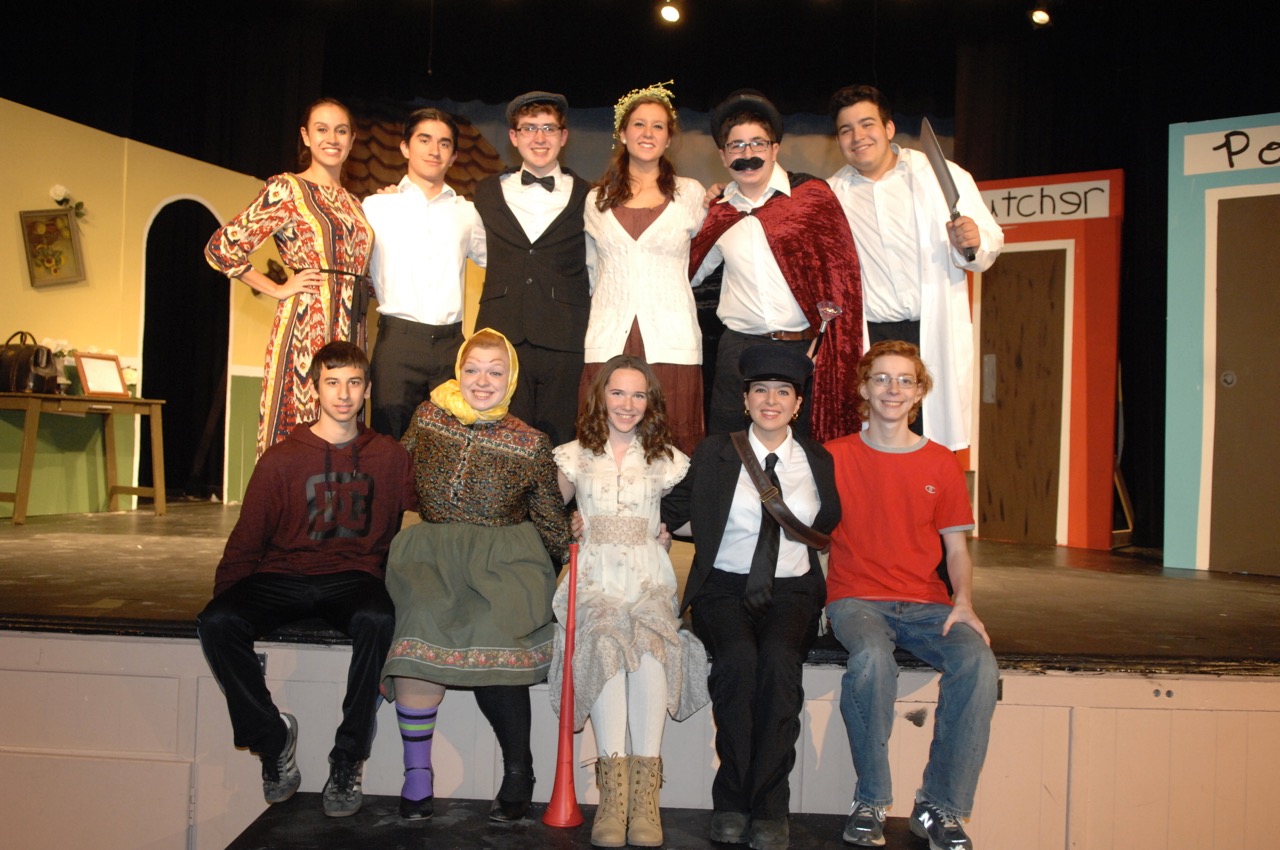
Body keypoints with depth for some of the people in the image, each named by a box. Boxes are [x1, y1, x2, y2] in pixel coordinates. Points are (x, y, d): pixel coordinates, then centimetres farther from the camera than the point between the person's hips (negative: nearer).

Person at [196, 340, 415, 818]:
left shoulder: (389, 457, 8)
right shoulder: (281, 459, 7)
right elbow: (247, 539, 9)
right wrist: (225, 595, -1)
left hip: (353, 577, -1)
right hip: (282, 577, 1)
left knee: (377, 619, -35)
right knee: (215, 623, -26)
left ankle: (348, 760, -18)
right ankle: (273, 738, -6)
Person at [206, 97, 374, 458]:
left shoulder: (352, 202, 19)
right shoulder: (287, 188, 0)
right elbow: (221, 248, -4)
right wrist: (278, 289, -4)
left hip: (349, 331, 6)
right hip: (305, 326, -6)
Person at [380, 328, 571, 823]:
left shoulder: (531, 446, 2)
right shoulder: (427, 418, 6)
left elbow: (550, 524, 10)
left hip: (504, 562, -1)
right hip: (431, 554, 2)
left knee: (489, 635, -29)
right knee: (424, 620, -29)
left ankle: (518, 770, -8)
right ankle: (416, 770, -14)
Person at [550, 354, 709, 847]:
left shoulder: (666, 460, 16)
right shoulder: (574, 456, 15)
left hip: (649, 576, 0)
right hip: (594, 577, 0)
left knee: (650, 645, -32)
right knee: (606, 643, -33)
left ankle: (644, 793, -31)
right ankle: (613, 790, -32)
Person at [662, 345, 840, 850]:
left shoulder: (819, 462, 13)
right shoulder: (715, 454, 9)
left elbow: (831, 530, 16)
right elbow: (672, 511, 8)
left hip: (791, 591, 1)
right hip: (725, 587, -1)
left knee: (780, 657, -32)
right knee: (738, 657, -32)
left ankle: (768, 807, -22)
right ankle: (732, 801, -19)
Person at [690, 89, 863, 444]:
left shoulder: (812, 195, 2)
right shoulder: (719, 214, 11)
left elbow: (841, 273, -1)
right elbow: (688, 272, 24)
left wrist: (838, 353, -9)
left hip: (804, 349, -2)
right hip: (739, 351, 3)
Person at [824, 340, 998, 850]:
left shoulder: (940, 464, 11)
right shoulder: (836, 457, 4)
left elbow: (956, 547, 13)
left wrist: (964, 603, -5)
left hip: (926, 604, 3)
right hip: (856, 599, -2)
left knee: (979, 663, -27)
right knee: (872, 659, -35)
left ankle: (939, 808, -13)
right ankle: (870, 803, -16)